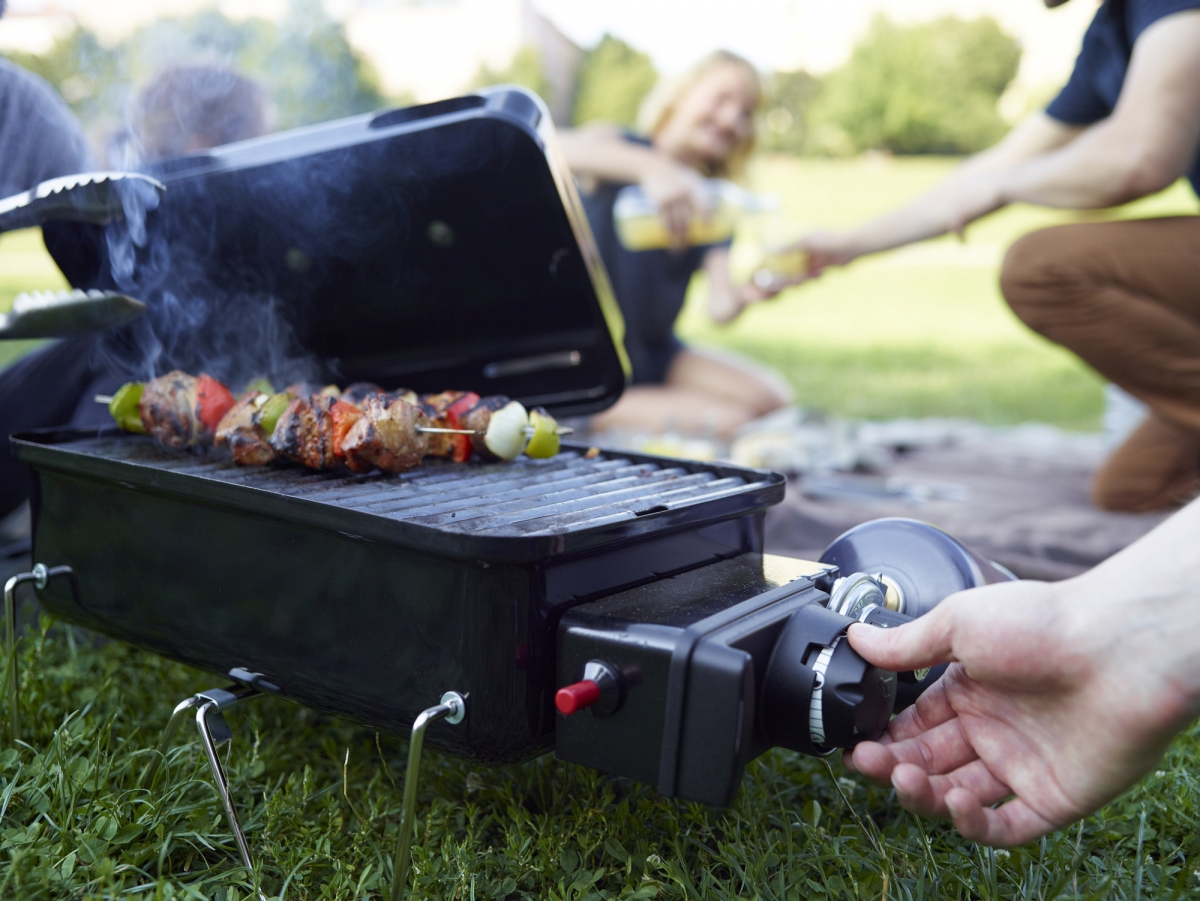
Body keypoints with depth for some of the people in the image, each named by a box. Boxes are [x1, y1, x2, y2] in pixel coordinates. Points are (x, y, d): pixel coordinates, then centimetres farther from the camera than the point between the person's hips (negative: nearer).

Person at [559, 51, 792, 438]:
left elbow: (719, 306, -11)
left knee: (770, 397, -12)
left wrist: (743, 294, -36)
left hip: (655, 352, 7)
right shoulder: (621, 154, -8)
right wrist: (652, 167, -49)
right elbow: (553, 148, -34)